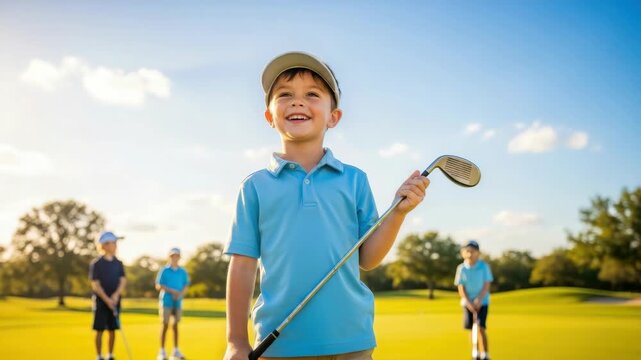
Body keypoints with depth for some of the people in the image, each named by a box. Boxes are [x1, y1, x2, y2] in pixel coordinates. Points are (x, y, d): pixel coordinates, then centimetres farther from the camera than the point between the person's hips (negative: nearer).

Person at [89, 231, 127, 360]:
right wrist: (107, 300, -19)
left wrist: (116, 295, -18)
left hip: (115, 302, 4)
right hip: (100, 301, -4)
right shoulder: (96, 263, -7)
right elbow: (95, 284, -11)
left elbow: (123, 281, 0)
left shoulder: (118, 263, 7)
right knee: (100, 330, -1)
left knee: (112, 330, 7)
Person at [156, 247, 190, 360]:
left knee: (176, 325, 7)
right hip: (166, 301, -3)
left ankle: (176, 350, 15)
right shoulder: (164, 270, -1)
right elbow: (158, 286, -4)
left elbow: (186, 286, 8)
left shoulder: (183, 272, 6)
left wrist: (180, 294, -11)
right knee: (165, 325, -2)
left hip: (178, 302, 3)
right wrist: (171, 291, -15)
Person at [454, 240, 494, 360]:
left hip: (482, 302, -2)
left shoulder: (484, 266, -8)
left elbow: (487, 285, -8)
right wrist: (468, 302, -16)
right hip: (468, 302, 2)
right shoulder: (461, 268, -4)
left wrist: (479, 299, -18)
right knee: (471, 327, 7)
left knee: (481, 327, -12)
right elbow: (461, 287, -5)